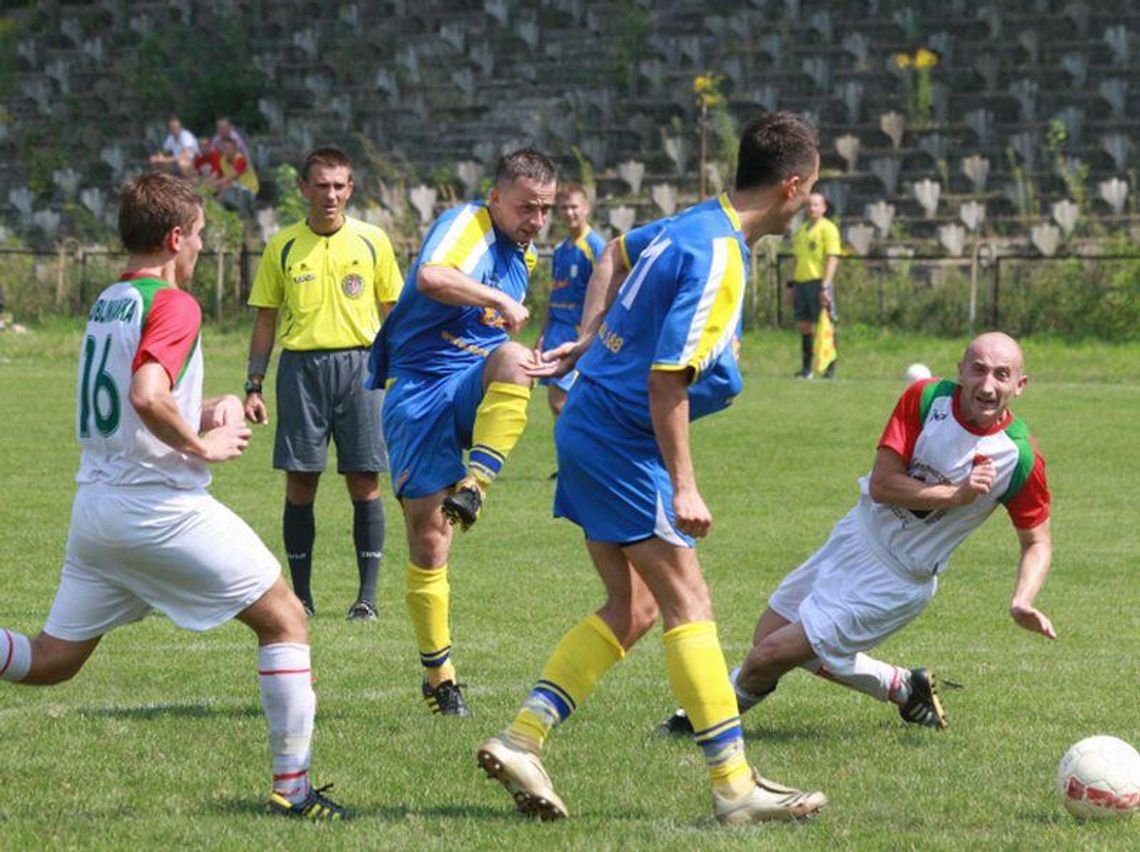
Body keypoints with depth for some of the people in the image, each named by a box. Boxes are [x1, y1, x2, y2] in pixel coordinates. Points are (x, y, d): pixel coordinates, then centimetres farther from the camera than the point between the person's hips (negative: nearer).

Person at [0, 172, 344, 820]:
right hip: (160, 507, -8)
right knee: (286, 620, 5)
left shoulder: (108, 301, 14)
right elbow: (147, 398, -28)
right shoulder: (173, 305, -12)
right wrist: (203, 445, -13)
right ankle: (293, 786, 1)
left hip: (96, 502, 8)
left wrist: (208, 409, 15)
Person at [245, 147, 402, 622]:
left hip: (359, 364, 0)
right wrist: (254, 387, 5)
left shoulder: (371, 241, 5)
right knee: (299, 483, 0)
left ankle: (367, 595, 4)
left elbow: (393, 312, 11)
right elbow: (266, 318, 10)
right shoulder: (283, 247, 6)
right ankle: (301, 595, 8)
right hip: (301, 365, 0)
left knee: (364, 483, -2)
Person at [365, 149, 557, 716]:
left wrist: (528, 364, 22)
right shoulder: (466, 225, -8)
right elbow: (430, 277, -32)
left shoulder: (524, 256, 16)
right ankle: (437, 674, 9)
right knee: (427, 541, -5)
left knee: (513, 358, -33)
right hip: (417, 392, -5)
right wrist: (501, 300, -26)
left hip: (473, 389, 5)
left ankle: (474, 485, -36)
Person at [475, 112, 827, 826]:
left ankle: (521, 740, 7)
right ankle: (734, 785, -8)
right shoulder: (719, 256, -20)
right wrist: (683, 486, -23)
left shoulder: (691, 225, 9)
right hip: (624, 443, -10)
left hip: (589, 427, 10)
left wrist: (579, 350, 39)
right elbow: (667, 378, -24)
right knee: (688, 603, -7)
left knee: (633, 608, 10)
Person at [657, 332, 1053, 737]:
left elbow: (1037, 540, -7)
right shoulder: (925, 398, -15)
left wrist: (1023, 602, -23)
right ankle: (903, 687, 30)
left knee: (770, 657, -7)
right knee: (768, 638, 16)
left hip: (898, 579, -5)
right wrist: (954, 494, -29)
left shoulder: (1021, 458, -21)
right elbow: (882, 484, -18)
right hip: (857, 536, 5)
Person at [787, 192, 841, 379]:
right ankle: (806, 368, 12)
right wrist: (792, 284, 16)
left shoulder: (828, 229, -4)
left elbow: (832, 259, -10)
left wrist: (825, 285, -18)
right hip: (801, 282, 7)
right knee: (804, 325, 7)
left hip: (818, 281, -7)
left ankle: (830, 369, -4)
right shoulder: (800, 231, 18)